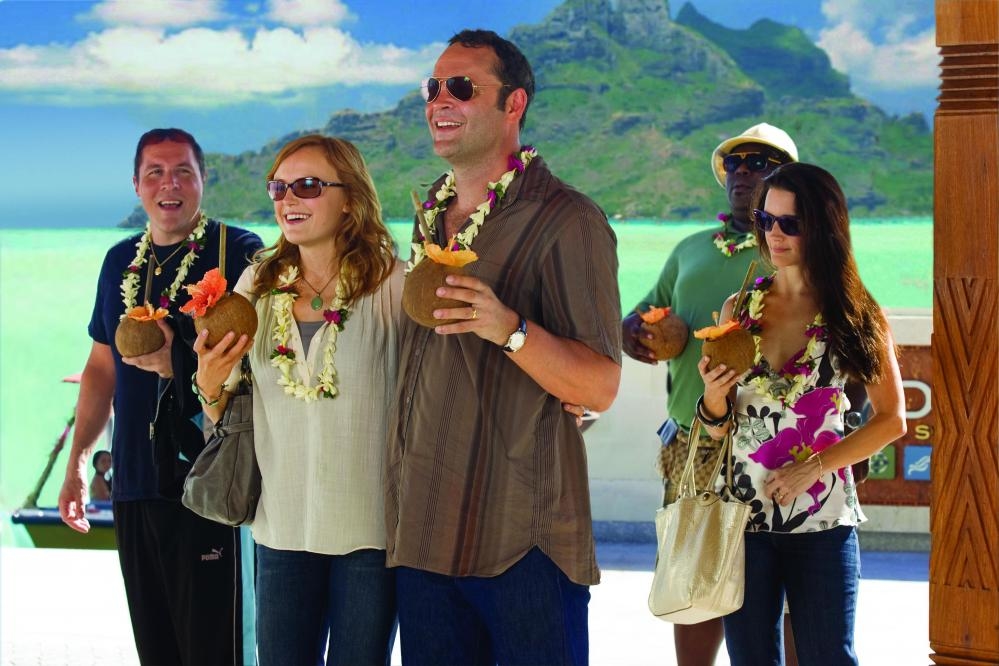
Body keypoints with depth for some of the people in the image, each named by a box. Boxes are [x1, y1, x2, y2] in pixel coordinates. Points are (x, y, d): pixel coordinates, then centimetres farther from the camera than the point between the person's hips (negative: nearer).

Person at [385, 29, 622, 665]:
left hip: (524, 540, -7)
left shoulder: (565, 220, -10)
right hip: (423, 532, 7)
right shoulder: (434, 214, 14)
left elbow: (599, 387, -17)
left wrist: (508, 328, -31)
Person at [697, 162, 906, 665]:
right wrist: (713, 401, -12)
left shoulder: (855, 316, -1)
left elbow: (891, 420, 0)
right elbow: (719, 427, 10)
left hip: (821, 520, -2)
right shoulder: (739, 310, 6)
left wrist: (815, 465, -10)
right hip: (745, 515, 2)